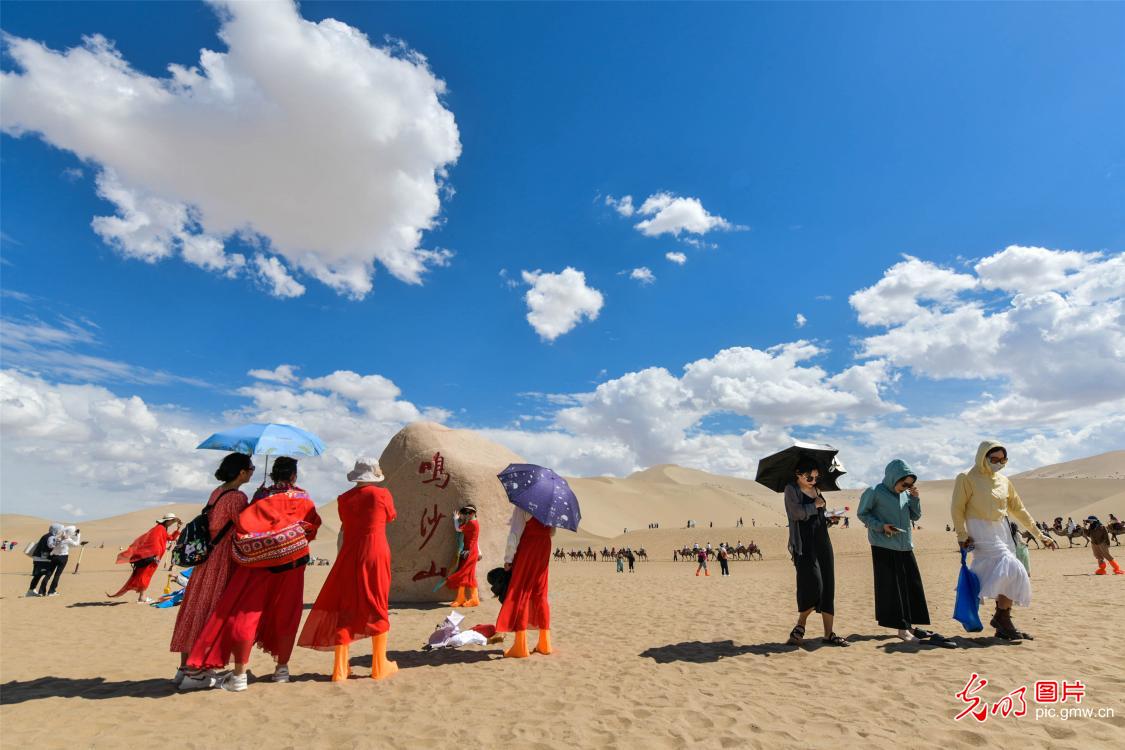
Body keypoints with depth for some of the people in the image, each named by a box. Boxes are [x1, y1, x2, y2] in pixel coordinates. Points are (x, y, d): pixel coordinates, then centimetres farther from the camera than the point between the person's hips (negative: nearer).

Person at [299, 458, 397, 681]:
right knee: (377, 607, 8)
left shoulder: (344, 498, 3)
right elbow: (390, 517, 11)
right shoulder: (382, 495, -6)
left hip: (349, 555, 3)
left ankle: (340, 668, 15)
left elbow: (345, 524, 13)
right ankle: (380, 666, 18)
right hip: (376, 554, -2)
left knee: (344, 607, 12)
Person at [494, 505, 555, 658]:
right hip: (543, 552, 6)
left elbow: (514, 535, -16)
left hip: (526, 552, -6)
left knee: (519, 595, 4)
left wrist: (508, 559, -10)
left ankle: (520, 646, 6)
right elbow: (551, 532, 11)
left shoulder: (521, 507, -13)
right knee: (540, 595, 15)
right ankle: (544, 644, 21)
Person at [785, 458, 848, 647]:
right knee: (813, 586, -14)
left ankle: (829, 634, 14)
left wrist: (830, 519, 13)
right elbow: (797, 512, -19)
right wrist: (815, 505, -8)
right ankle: (800, 627, 7)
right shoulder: (791, 489, -5)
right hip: (804, 544, -7)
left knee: (828, 588, 5)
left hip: (823, 542, 7)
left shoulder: (816, 490, 16)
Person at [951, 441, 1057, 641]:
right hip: (981, 532, -7)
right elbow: (957, 509, -9)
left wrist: (1040, 535, 15)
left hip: (1002, 532, 7)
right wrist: (962, 536, -14)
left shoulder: (1003, 481, 12)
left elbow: (1018, 510, 18)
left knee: (1004, 578, 7)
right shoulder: (966, 478, -8)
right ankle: (1002, 617, -5)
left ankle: (1003, 627, 18)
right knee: (1013, 571, -19)